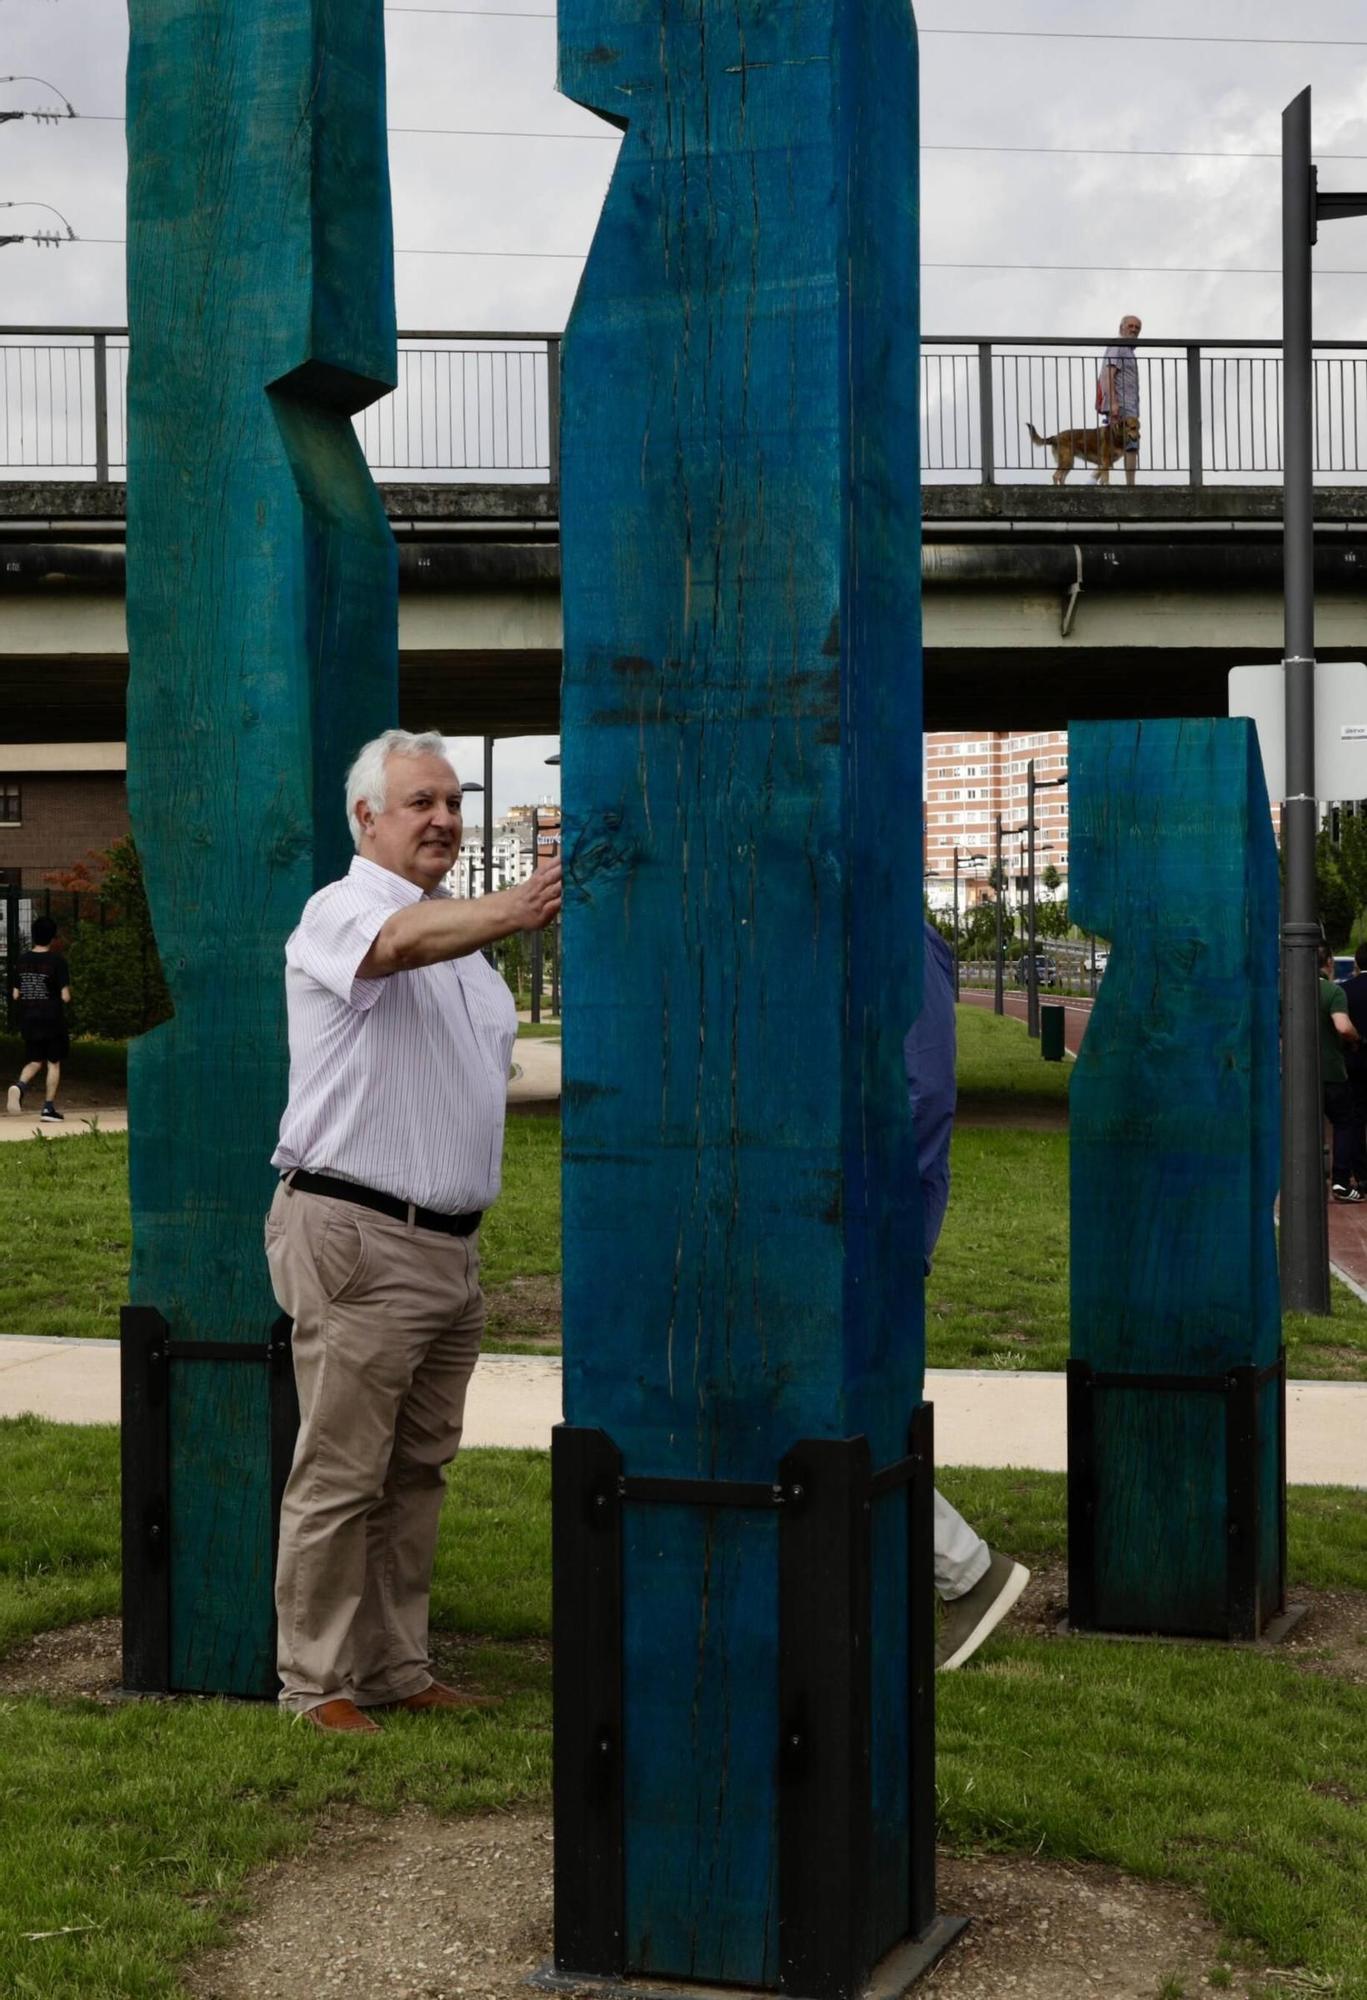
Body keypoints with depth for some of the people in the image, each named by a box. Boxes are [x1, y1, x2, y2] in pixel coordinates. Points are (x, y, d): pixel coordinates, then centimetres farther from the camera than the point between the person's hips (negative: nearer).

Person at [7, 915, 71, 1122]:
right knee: (54, 1063, 8)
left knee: (34, 1061, 14)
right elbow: (65, 996, -14)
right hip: (52, 1019, -4)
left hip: (28, 1019, 4)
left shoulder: (21, 960, 2)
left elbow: (15, 995, 5)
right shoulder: (57, 961, -12)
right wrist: (67, 997, 8)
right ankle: (49, 1107, 6)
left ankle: (20, 1086, -17)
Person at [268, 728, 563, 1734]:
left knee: (419, 1472, 13)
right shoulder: (341, 911, -9)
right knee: (341, 1475, -3)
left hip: (450, 1245, 8)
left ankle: (399, 1669, 22)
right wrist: (511, 912, -52)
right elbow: (403, 942, -34)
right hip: (357, 1237, -8)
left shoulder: (460, 933, 18)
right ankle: (316, 1683, 6)